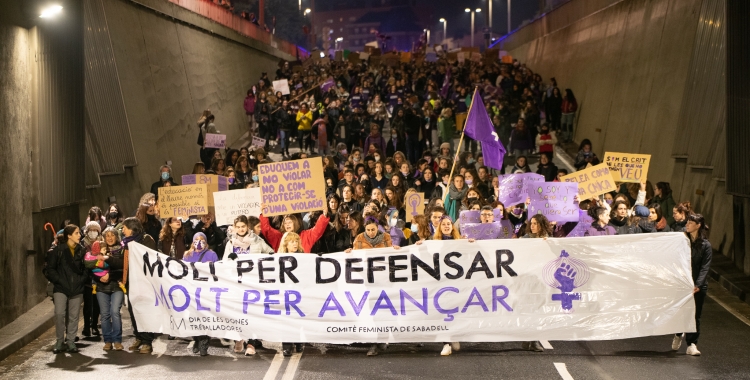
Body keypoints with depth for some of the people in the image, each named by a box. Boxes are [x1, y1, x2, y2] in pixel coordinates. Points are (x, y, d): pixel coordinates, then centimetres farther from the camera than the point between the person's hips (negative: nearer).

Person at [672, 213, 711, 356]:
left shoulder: (705, 245, -3)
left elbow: (705, 267, -10)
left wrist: (698, 285, -21)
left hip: (698, 286, -2)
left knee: (695, 315, 1)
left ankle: (692, 344, 8)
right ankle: (678, 334, 35)